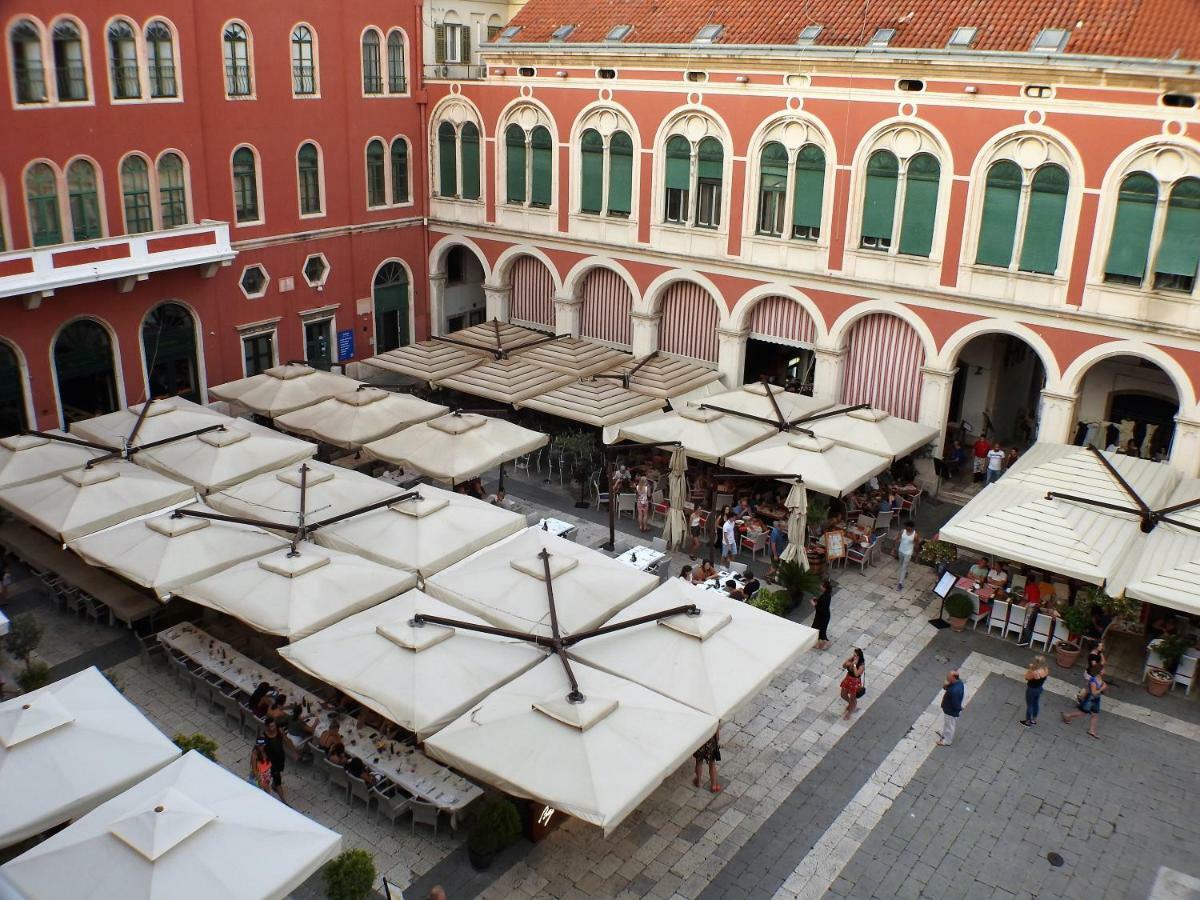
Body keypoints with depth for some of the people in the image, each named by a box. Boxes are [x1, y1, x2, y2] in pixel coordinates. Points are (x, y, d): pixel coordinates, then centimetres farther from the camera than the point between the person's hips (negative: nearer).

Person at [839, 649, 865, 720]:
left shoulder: (861, 665, -28)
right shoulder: (851, 661, -12)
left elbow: (856, 674, -39)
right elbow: (843, 666, -14)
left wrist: (854, 664, -38)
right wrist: (848, 659, -24)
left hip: (855, 682, -6)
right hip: (848, 680, 6)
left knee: (852, 698, 16)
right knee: (843, 695, 22)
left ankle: (849, 712, 40)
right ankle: (850, 703, 54)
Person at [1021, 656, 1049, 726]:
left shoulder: (1034, 673, -37)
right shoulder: (1046, 670, -16)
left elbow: (1026, 678, -19)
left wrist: (1030, 669, -22)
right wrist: (1033, 669, -4)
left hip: (1031, 690, -7)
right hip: (1039, 689, 7)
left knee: (1029, 705, 14)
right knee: (1036, 703, 27)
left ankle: (1028, 722, 31)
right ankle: (1034, 720, 45)